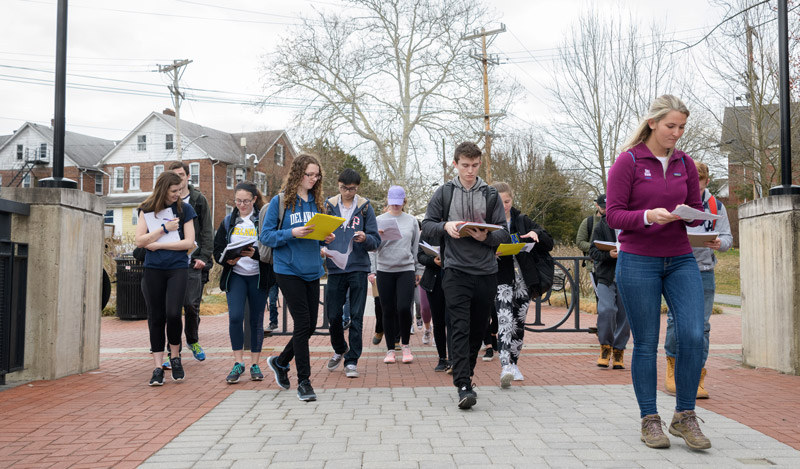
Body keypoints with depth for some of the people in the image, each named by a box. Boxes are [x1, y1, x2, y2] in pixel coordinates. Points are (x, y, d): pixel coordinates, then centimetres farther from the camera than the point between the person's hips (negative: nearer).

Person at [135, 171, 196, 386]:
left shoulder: (184, 209, 2)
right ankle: (158, 367, 12)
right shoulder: (147, 209, 6)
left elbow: (189, 242, -4)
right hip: (153, 270, 2)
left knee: (173, 313, -15)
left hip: (178, 268, -2)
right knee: (156, 317, 4)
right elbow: (140, 241, -2)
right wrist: (164, 228, -10)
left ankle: (175, 357, 9)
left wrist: (158, 244, -7)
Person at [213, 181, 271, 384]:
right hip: (235, 275, 2)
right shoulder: (228, 221, 8)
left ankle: (255, 364, 16)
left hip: (258, 276, -1)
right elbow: (217, 248, 7)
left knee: (257, 320, 5)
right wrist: (227, 260, -13)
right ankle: (238, 363, -2)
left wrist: (255, 254, -26)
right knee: (235, 316, -13)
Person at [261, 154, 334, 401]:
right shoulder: (280, 201, -5)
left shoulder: (316, 202, 11)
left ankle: (280, 362, 34)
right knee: (303, 323, -7)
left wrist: (326, 237, -2)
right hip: (289, 270, -6)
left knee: (310, 325, 9)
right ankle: (303, 381, 6)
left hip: (312, 270, 6)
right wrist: (292, 233, -20)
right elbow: (266, 236, -7)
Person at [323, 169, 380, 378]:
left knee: (356, 316, 0)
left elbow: (376, 241, 3)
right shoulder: (329, 206, 8)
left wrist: (365, 239, -19)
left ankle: (351, 361, 10)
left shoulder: (365, 207, 5)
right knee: (333, 315, 5)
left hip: (358, 268, -1)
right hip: (335, 268, 1)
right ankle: (340, 349, 32)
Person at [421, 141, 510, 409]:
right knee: (460, 329, -12)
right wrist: (445, 227, -13)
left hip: (486, 272, 3)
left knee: (478, 330, 10)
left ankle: (465, 374, 28)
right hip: (456, 270, -2)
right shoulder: (443, 193, 8)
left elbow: (504, 233, 6)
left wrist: (486, 237, -15)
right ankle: (463, 386, -15)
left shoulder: (491, 195, 10)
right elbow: (427, 227, 7)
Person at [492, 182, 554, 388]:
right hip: (500, 279, -4)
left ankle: (514, 363, 27)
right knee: (505, 320, -20)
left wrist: (536, 234, -12)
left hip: (523, 279, 4)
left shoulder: (522, 220, 10)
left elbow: (549, 244, 8)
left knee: (519, 322, 11)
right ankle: (505, 367, -26)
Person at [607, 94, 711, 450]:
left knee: (693, 335, -8)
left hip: (681, 260, 4)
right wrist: (648, 216, -23)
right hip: (638, 261, -4)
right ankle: (649, 420, 14)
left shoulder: (685, 163, 10)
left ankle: (685, 417, 8)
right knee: (646, 344, 1)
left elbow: (698, 208, 15)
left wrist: (690, 215, -8)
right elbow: (613, 215, -7)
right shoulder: (628, 161, -4)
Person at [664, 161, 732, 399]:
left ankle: (697, 377, 10)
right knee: (676, 320, -5)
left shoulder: (716, 206, 6)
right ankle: (672, 367, 16)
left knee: (701, 325, 2)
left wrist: (719, 243, -17)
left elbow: (728, 237, 7)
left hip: (704, 273, 2)